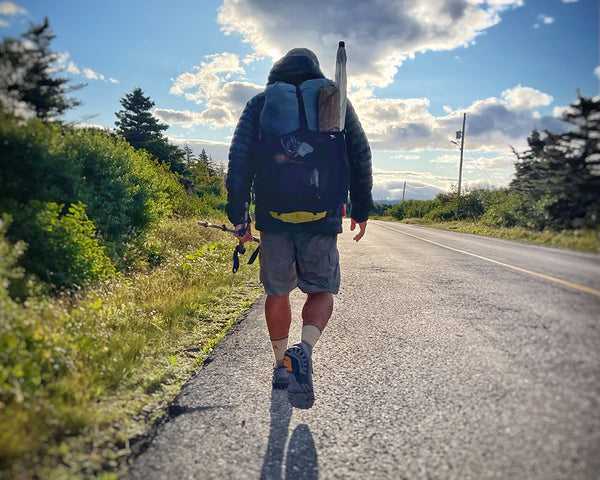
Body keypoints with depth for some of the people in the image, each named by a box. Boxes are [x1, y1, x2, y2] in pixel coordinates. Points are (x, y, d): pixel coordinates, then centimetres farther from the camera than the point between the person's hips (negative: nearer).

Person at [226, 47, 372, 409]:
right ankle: (304, 351, -16)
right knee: (322, 290, 9)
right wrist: (362, 209, 12)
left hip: (274, 215, 1)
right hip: (322, 216, -1)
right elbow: (360, 155, 6)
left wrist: (239, 215, 1)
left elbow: (240, 159, 0)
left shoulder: (260, 104, 10)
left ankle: (282, 365, 21)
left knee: (278, 291, 14)